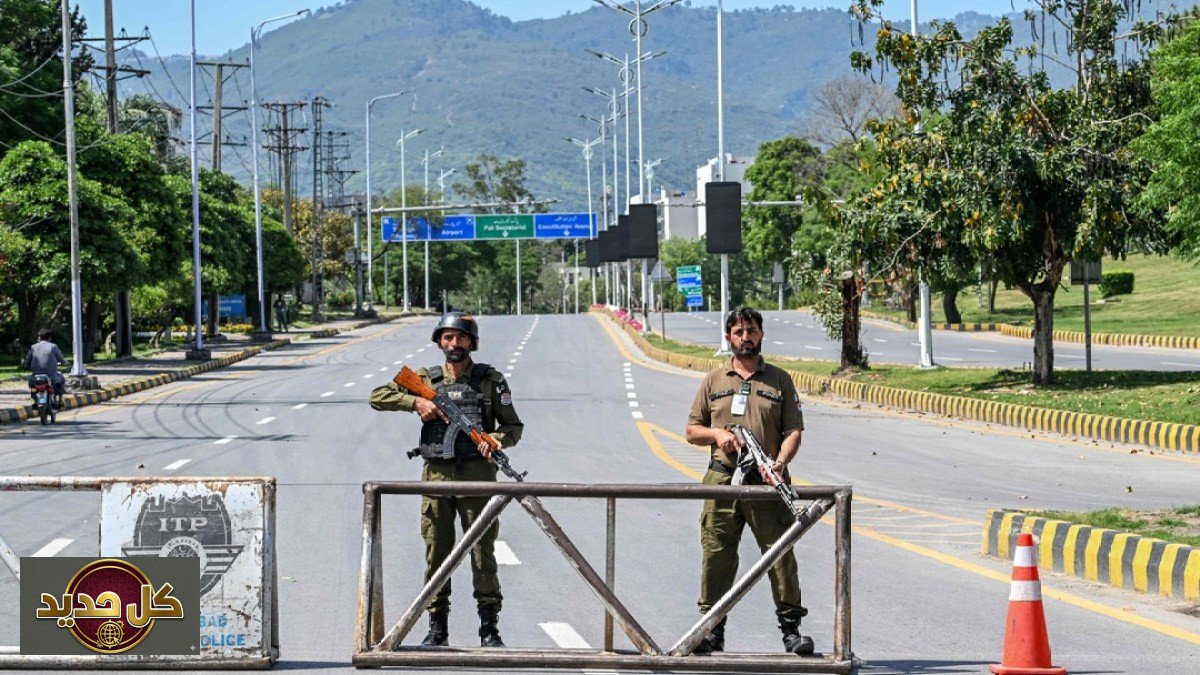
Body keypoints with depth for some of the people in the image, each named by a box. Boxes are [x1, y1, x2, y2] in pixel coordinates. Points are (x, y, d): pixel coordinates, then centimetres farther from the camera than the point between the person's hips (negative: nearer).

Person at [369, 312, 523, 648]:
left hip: (477, 476, -2)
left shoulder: (491, 380, 5)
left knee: (483, 552, -1)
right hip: (436, 476, 2)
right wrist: (415, 402, -8)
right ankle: (437, 628, 12)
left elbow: (514, 427, 8)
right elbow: (378, 396, 6)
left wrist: (496, 438, -14)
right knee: (436, 554, 4)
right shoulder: (426, 379, 8)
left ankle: (489, 628, 6)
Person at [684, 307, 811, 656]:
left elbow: (793, 431, 4)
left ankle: (791, 627, -1)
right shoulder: (713, 381, 14)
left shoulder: (779, 380, 10)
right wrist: (717, 434, -5)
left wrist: (781, 461, -15)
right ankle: (713, 629, 9)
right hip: (722, 479, 1)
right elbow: (692, 430, 16)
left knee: (781, 553, -6)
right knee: (716, 555, 1)